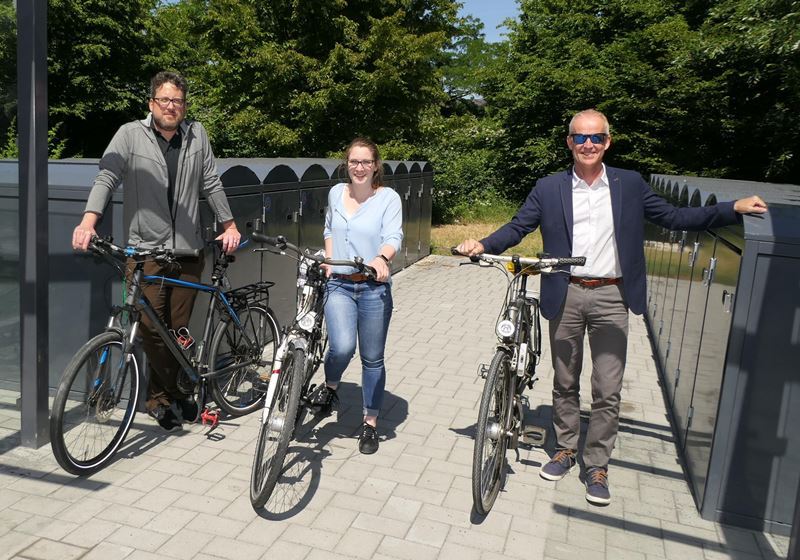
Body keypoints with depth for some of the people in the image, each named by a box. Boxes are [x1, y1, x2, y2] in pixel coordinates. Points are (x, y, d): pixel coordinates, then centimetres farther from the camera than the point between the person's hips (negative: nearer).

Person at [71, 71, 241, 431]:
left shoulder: (196, 135, 9)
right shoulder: (130, 135, 1)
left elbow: (211, 184, 12)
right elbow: (106, 177, -9)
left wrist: (229, 225, 11)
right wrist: (88, 222, -24)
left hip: (187, 251, 2)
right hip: (145, 249, -2)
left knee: (177, 329, 5)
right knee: (151, 328, -5)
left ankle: (161, 397, 22)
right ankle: (179, 394, 14)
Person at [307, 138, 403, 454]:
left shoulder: (388, 197, -2)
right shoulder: (336, 193, 10)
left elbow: (393, 237, -13)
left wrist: (381, 258, -34)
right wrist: (329, 262, 12)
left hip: (374, 288, -2)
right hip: (338, 285, 2)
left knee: (372, 359, 6)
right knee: (342, 347, -20)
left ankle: (370, 424, 22)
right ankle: (329, 387, 14)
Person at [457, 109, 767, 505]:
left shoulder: (630, 185, 4)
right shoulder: (548, 189, 2)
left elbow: (673, 218, 7)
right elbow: (517, 228, 1)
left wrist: (734, 208, -2)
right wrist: (483, 246, -18)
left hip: (611, 298, 0)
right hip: (566, 297, 0)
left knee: (607, 390, 2)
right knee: (565, 383, 13)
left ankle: (596, 465, 18)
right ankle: (565, 450, 32)